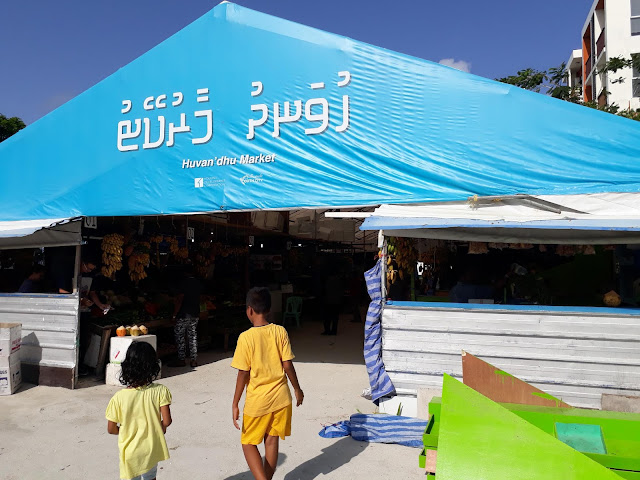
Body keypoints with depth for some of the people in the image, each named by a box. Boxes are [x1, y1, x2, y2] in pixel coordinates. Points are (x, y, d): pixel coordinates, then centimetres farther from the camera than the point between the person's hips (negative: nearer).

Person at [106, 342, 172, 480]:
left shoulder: (119, 398, -19)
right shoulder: (160, 391, -20)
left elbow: (111, 429, -9)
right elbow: (166, 421, -18)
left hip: (130, 452, -1)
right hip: (152, 450, 1)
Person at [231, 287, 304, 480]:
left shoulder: (246, 337, -14)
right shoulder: (280, 331, -6)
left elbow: (243, 374, -13)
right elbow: (288, 365, -4)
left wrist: (235, 404, -3)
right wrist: (297, 389, 10)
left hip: (257, 401, -3)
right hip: (281, 397, 4)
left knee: (248, 443, 12)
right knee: (271, 440, 17)